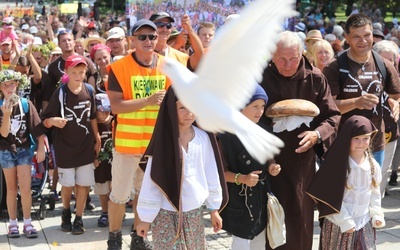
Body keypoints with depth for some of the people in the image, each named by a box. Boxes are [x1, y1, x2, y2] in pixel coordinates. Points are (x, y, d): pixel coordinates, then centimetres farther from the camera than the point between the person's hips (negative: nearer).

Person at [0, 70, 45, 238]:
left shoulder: (26, 104, -6)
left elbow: (37, 127, -1)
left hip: (25, 150, 0)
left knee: (25, 188, -5)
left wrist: (41, 148, -4)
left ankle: (27, 223, 6)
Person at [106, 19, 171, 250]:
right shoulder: (120, 67, -10)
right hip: (127, 141, -4)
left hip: (156, 142, 4)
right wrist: (147, 101, -25)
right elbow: (115, 106, -17)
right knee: (120, 193, 4)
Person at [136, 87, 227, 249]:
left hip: (194, 212, 4)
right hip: (167, 214, -4)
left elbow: (211, 174, 7)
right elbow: (152, 179, -9)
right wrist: (146, 217, -7)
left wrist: (214, 208, 11)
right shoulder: (163, 139, -13)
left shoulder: (203, 138, -1)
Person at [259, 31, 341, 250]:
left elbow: (332, 116, 2)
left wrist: (317, 134, -17)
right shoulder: (259, 78, -6)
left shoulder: (315, 79, -1)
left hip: (302, 159, 2)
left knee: (300, 218, 12)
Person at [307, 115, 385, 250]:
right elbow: (333, 197, -14)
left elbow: (375, 192, 11)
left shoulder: (373, 165, 2)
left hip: (365, 223, 5)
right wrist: (345, 221, -14)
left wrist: (376, 214, 3)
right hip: (339, 225, -4)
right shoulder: (338, 165, -15)